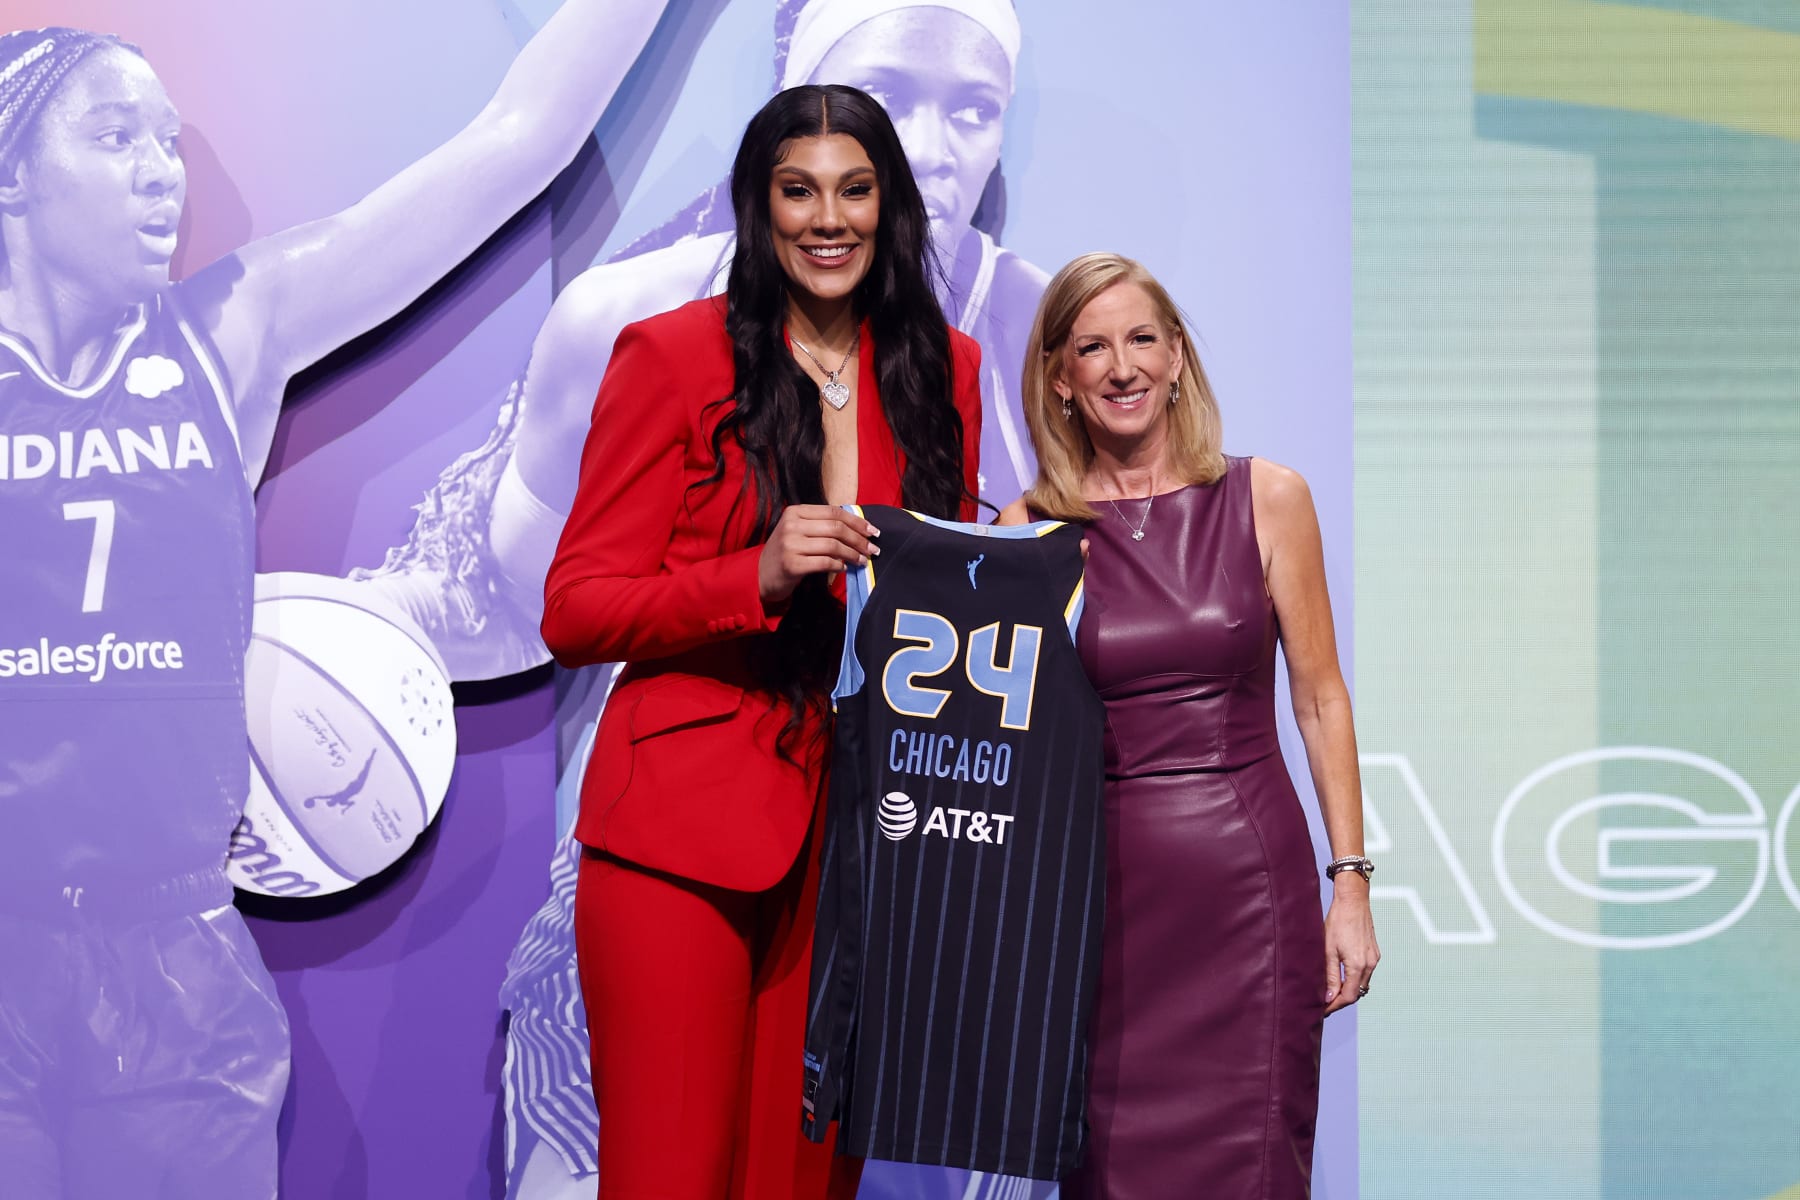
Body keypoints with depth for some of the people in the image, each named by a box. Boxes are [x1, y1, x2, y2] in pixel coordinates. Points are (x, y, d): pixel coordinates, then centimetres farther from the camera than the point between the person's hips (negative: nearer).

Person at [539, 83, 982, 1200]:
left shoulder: (943, 368, 10)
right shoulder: (672, 355, -3)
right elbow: (575, 612, -5)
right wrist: (757, 576, -20)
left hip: (859, 826, 4)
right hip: (684, 826, -4)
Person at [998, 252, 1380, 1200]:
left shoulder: (1264, 499, 3)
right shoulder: (1031, 529, 4)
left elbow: (1320, 697, 5)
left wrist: (1350, 882, 0)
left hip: (1248, 878, 0)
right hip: (1100, 883, 1)